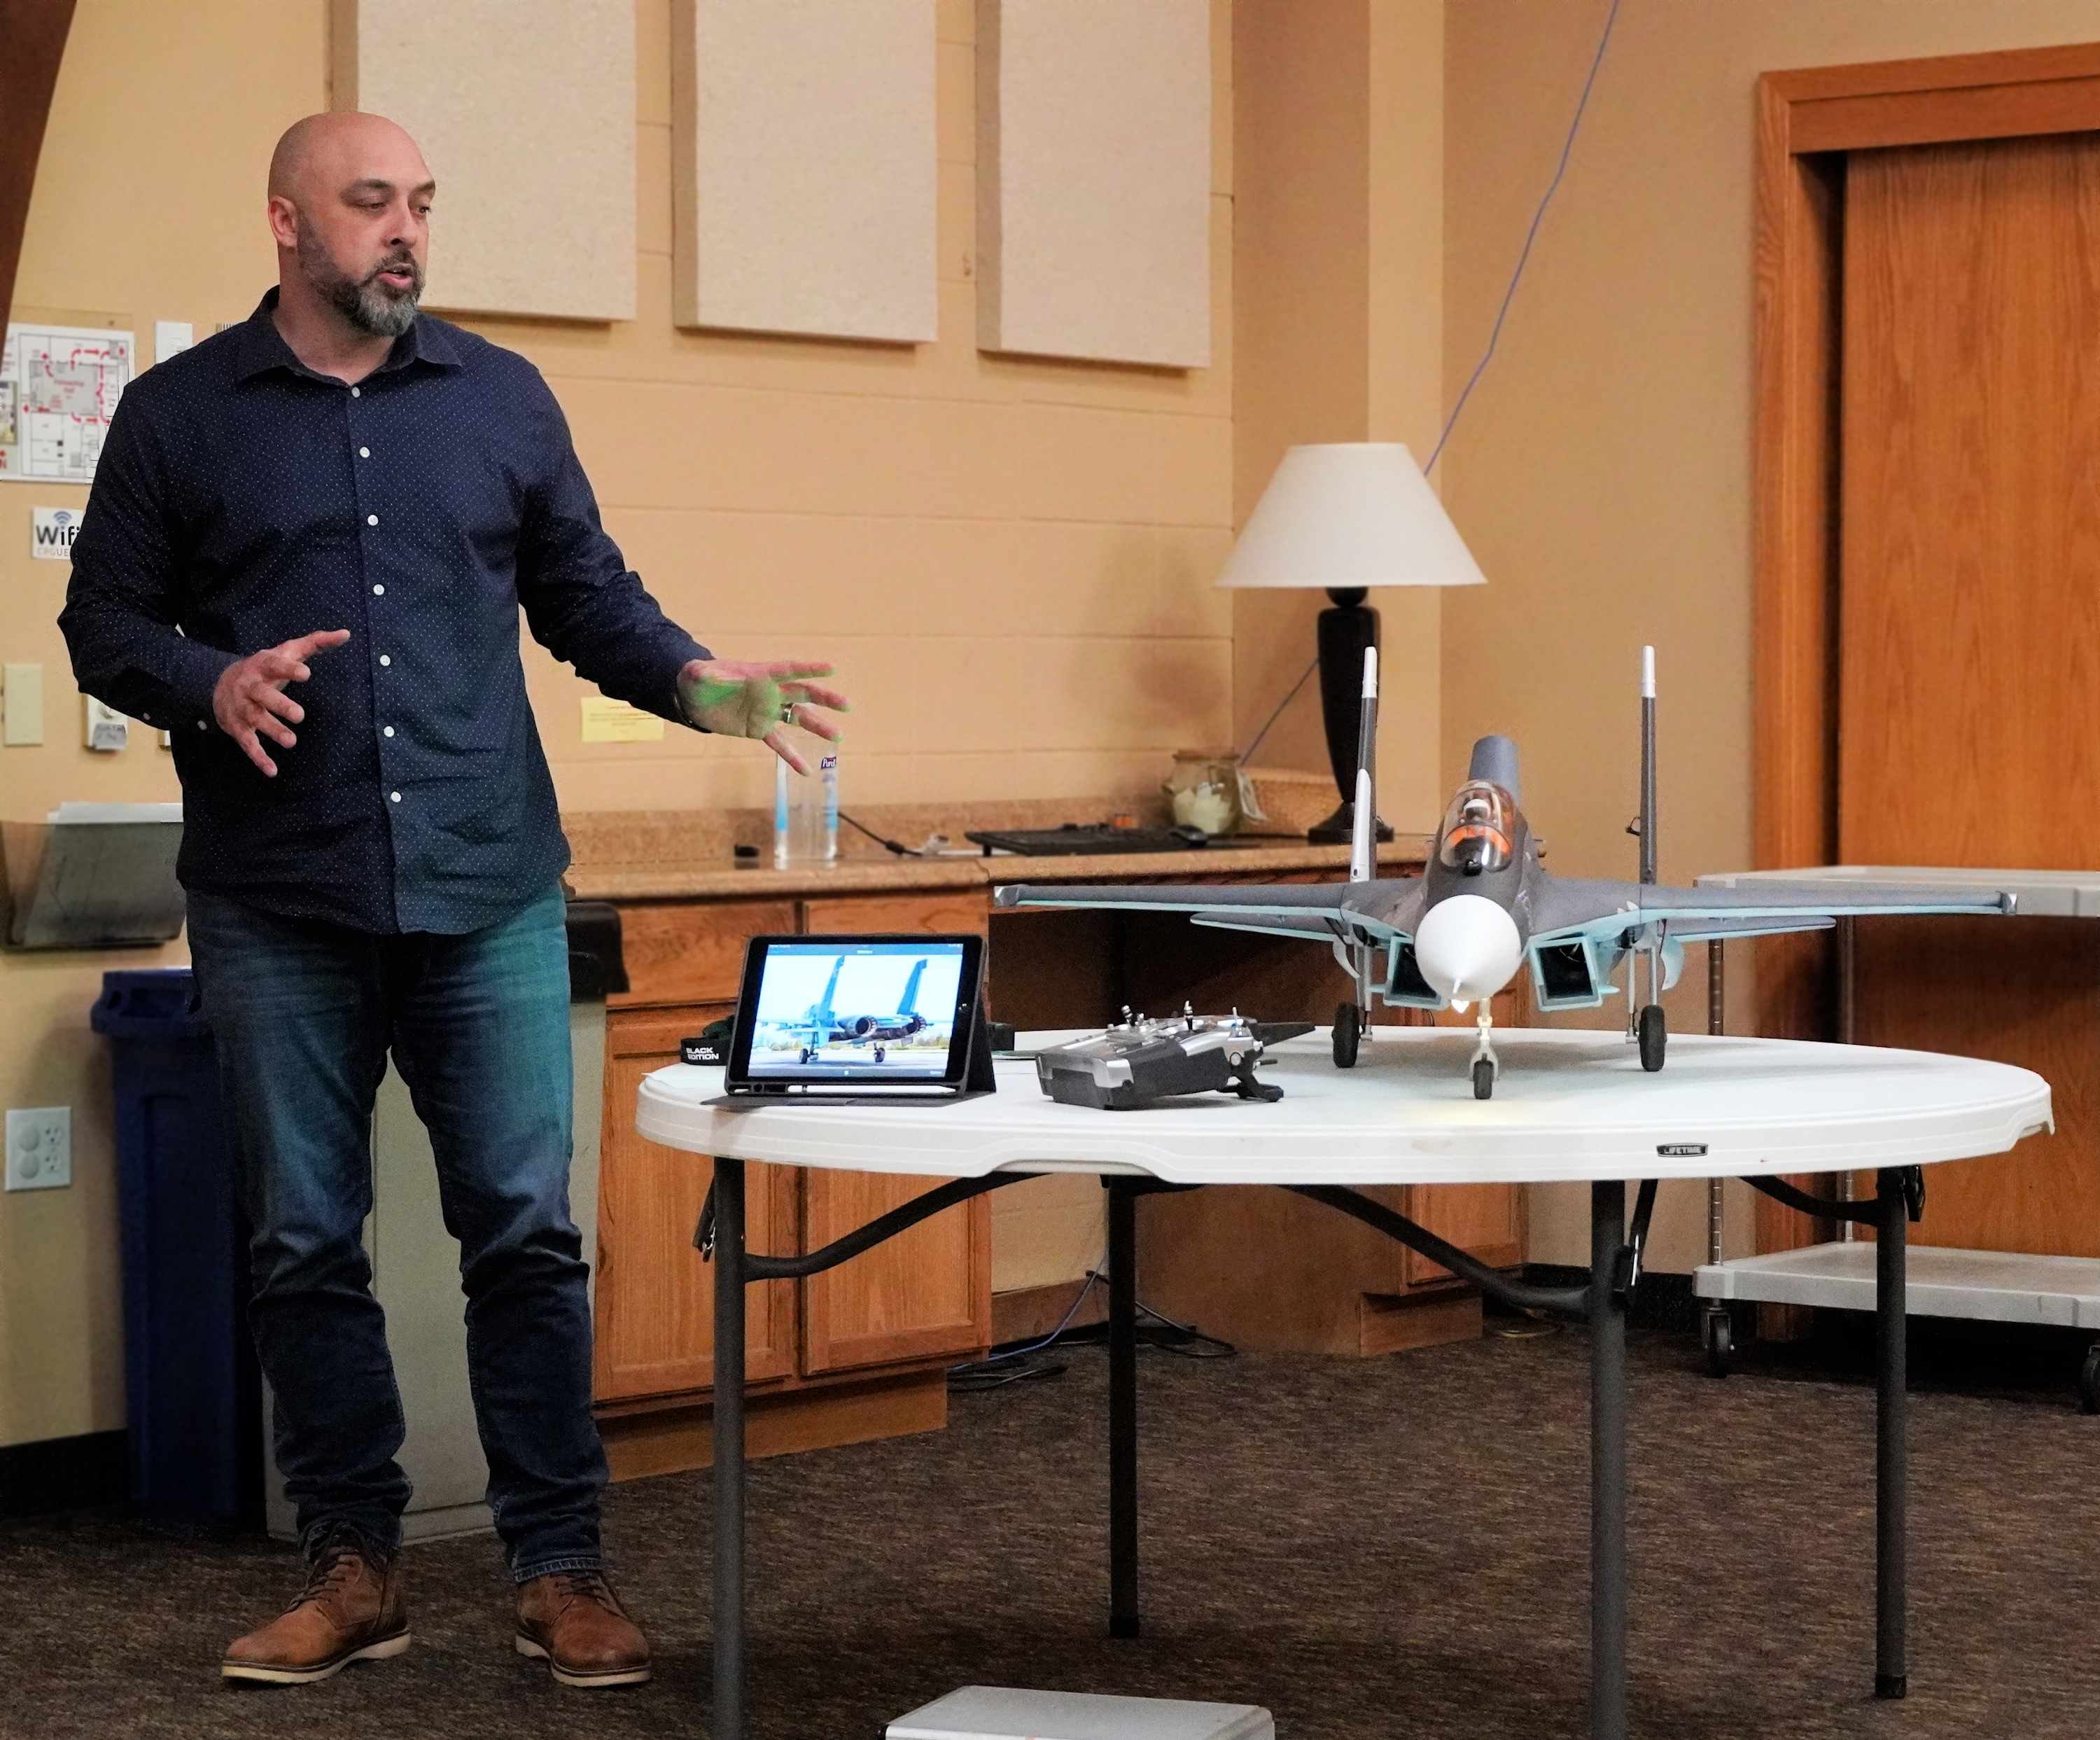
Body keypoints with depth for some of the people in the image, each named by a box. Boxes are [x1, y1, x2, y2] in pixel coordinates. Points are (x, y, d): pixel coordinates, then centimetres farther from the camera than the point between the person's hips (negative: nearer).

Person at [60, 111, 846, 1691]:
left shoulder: (502, 399, 10)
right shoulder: (181, 414, 5)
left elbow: (589, 597, 14)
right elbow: (105, 623, 6)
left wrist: (697, 685, -5)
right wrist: (212, 684, -14)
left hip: (488, 891, 1)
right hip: (278, 907, 0)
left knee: (526, 1229, -1)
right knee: (304, 1245, 6)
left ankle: (562, 1571, 7)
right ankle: (355, 1568, 17)